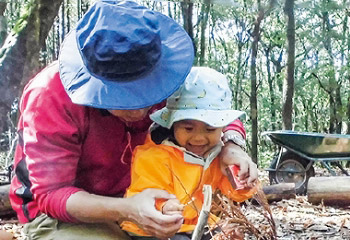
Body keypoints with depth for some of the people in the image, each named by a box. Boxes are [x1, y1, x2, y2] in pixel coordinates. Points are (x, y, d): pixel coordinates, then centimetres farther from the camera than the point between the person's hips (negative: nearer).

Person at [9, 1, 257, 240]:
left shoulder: (159, 77, -16)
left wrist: (230, 148, -26)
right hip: (57, 213, -4)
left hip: (130, 201, 4)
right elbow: (51, 195, -27)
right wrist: (126, 210, -43)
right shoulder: (50, 97, -28)